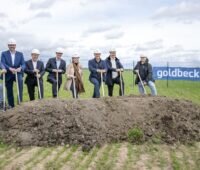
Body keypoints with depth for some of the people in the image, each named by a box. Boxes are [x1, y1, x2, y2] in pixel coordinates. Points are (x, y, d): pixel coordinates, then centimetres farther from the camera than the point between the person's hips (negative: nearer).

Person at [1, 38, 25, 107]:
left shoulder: (20, 54, 7)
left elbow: (23, 64, -3)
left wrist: (20, 68, -27)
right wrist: (10, 68, -30)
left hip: (18, 73, -1)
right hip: (8, 75, 1)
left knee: (20, 80, -33)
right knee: (9, 92, 4)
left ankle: (20, 100, -27)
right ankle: (11, 106, 20)